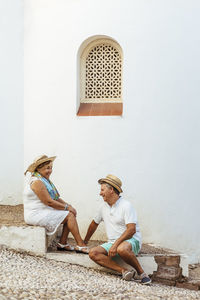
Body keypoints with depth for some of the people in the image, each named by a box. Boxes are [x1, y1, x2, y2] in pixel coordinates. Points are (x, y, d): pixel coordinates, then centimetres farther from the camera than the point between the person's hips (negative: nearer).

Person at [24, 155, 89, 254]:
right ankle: (81, 245, -14)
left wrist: (68, 205, 1)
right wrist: (66, 207, -13)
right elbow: (49, 202, -21)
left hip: (45, 212, 10)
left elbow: (56, 198, 17)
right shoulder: (37, 182, -18)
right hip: (36, 215, -10)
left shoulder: (44, 180, 16)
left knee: (71, 213, -1)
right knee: (69, 215, -16)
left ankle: (62, 243, -2)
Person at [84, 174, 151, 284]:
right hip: (113, 242, 7)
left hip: (131, 240, -7)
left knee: (122, 249, -42)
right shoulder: (104, 207, 15)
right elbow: (94, 223, 30)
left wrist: (116, 244, -28)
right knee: (93, 253, -20)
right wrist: (85, 242, 37)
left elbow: (131, 230, -20)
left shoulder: (126, 205, -10)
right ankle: (124, 271, -30)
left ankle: (142, 273, -21)